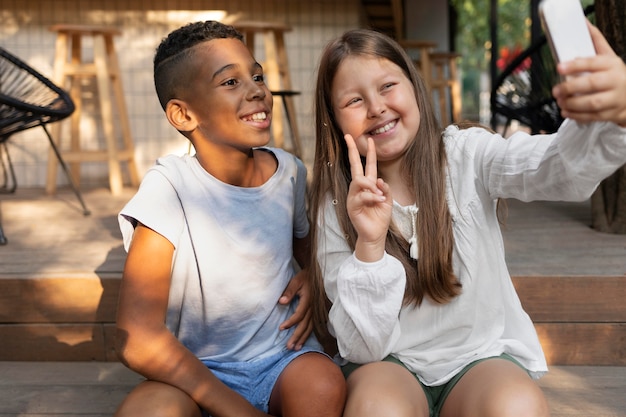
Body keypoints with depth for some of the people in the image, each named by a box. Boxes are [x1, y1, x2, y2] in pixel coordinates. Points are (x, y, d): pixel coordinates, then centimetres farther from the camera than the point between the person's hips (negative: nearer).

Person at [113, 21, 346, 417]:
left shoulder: (290, 171, -3)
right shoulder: (168, 187, -17)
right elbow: (139, 338, -21)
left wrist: (311, 278, -5)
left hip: (283, 356, 3)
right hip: (196, 370, -2)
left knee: (324, 385, -29)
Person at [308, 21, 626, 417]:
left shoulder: (466, 155, -6)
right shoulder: (336, 206, -6)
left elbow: (560, 168, -27)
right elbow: (361, 346, -12)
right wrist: (370, 244, -27)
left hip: (483, 356, 1)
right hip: (390, 364, 0)